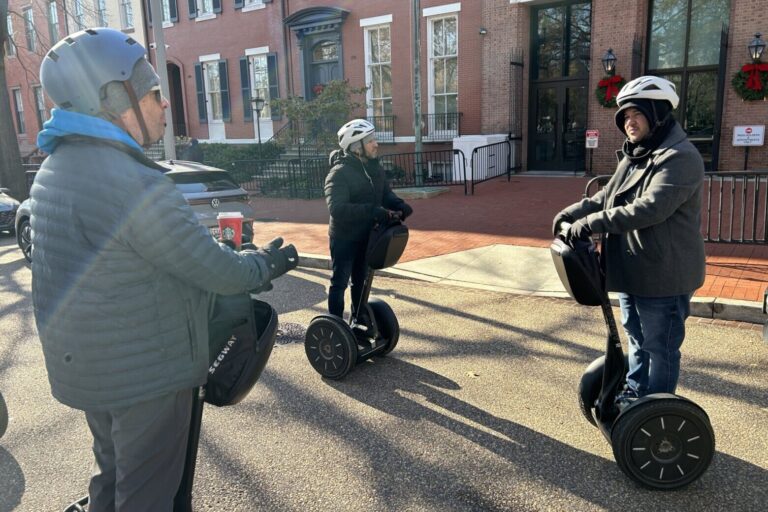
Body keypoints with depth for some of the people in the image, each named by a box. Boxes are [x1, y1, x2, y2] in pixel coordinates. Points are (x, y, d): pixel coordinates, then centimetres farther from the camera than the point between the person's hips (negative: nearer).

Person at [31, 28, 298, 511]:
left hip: (85, 364, 9)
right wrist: (266, 262, -2)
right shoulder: (137, 185, -26)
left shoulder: (55, 169, 5)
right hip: (145, 371, -9)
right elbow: (216, 270, -21)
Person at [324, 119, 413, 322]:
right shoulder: (340, 173, -22)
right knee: (340, 282, 3)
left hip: (366, 235, 8)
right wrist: (372, 211, -42)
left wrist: (399, 205, -16)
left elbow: (386, 193, 8)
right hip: (345, 237, -7)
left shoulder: (374, 167, 3)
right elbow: (337, 208, -34)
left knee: (361, 280, 19)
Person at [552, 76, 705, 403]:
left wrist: (593, 223, -31)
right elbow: (606, 197, 14)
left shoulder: (680, 157, -18)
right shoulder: (634, 157, 12)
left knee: (660, 347, 6)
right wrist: (572, 213, -3)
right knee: (637, 339, 24)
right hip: (631, 269, 9)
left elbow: (651, 208, -30)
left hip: (664, 275, -9)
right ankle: (635, 392, 41)